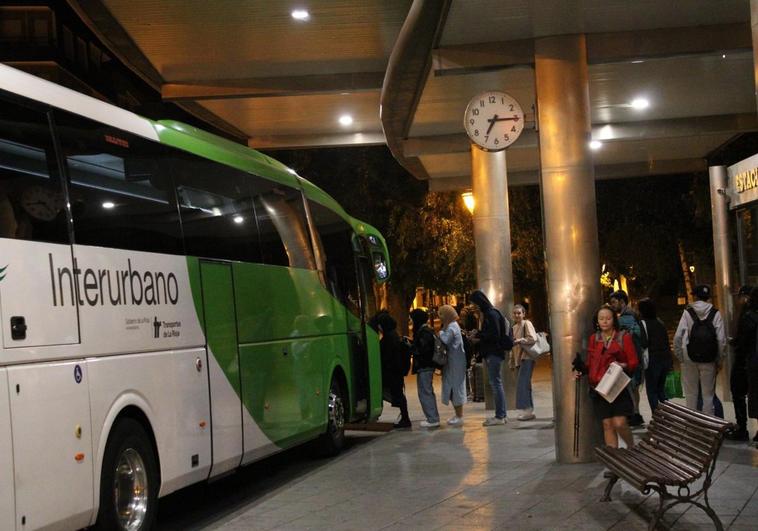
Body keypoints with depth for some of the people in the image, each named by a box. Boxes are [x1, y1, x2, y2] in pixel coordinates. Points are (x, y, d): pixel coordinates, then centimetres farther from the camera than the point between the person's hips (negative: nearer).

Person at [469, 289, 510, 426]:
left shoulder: (491, 314, -14)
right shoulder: (488, 313, 14)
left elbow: (495, 335, -17)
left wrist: (479, 338, -10)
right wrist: (478, 334, 5)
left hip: (494, 353, -10)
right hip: (492, 353, 10)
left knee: (496, 383, -8)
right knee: (496, 383, 12)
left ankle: (499, 416, -6)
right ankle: (501, 415, 17)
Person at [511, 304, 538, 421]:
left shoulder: (527, 324, -5)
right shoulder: (514, 327, 19)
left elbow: (533, 339, -17)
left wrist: (518, 341, -18)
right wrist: (511, 361, 21)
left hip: (526, 357, -8)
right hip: (519, 358, 8)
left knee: (522, 383, -14)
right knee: (525, 384, 8)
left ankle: (527, 409, -13)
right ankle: (529, 410, 10)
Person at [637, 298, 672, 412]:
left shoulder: (643, 323, -9)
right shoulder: (660, 322, 12)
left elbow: (644, 343, -14)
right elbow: (667, 342, 14)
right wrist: (670, 361, 17)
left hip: (652, 361, -6)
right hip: (665, 359, 7)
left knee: (651, 390, 2)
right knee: (661, 388, 17)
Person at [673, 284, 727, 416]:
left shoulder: (688, 312, -4)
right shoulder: (715, 313, -3)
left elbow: (678, 336, -9)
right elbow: (721, 339, -7)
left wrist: (679, 355, 2)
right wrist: (719, 360, 2)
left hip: (689, 357, 0)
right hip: (709, 359, 0)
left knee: (691, 392, 11)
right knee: (708, 393, 9)